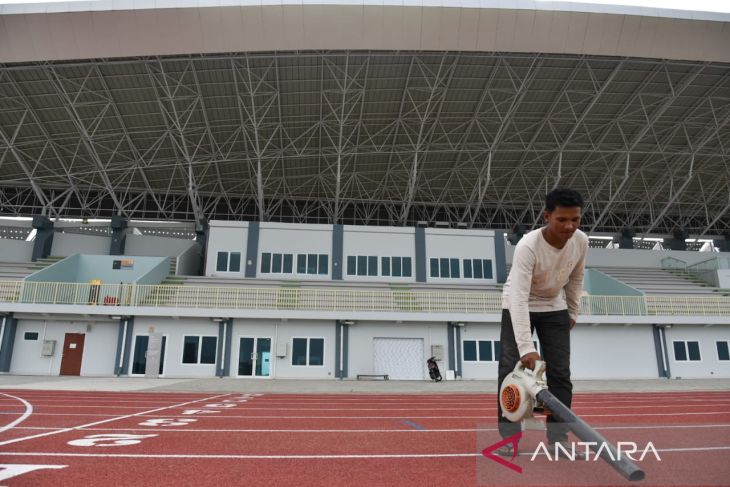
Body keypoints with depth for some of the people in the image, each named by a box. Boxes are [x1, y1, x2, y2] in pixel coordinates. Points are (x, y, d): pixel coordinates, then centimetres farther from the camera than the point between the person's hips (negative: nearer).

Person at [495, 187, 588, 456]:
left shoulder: (581, 241, -16)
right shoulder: (527, 246, -34)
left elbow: (576, 279, 6)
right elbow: (519, 298, -41)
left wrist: (573, 312, 12)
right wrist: (526, 347, -47)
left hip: (555, 308, 5)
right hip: (518, 308, -5)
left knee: (560, 373, 3)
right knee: (512, 370, -8)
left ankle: (559, 437, 14)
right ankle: (509, 438, 3)